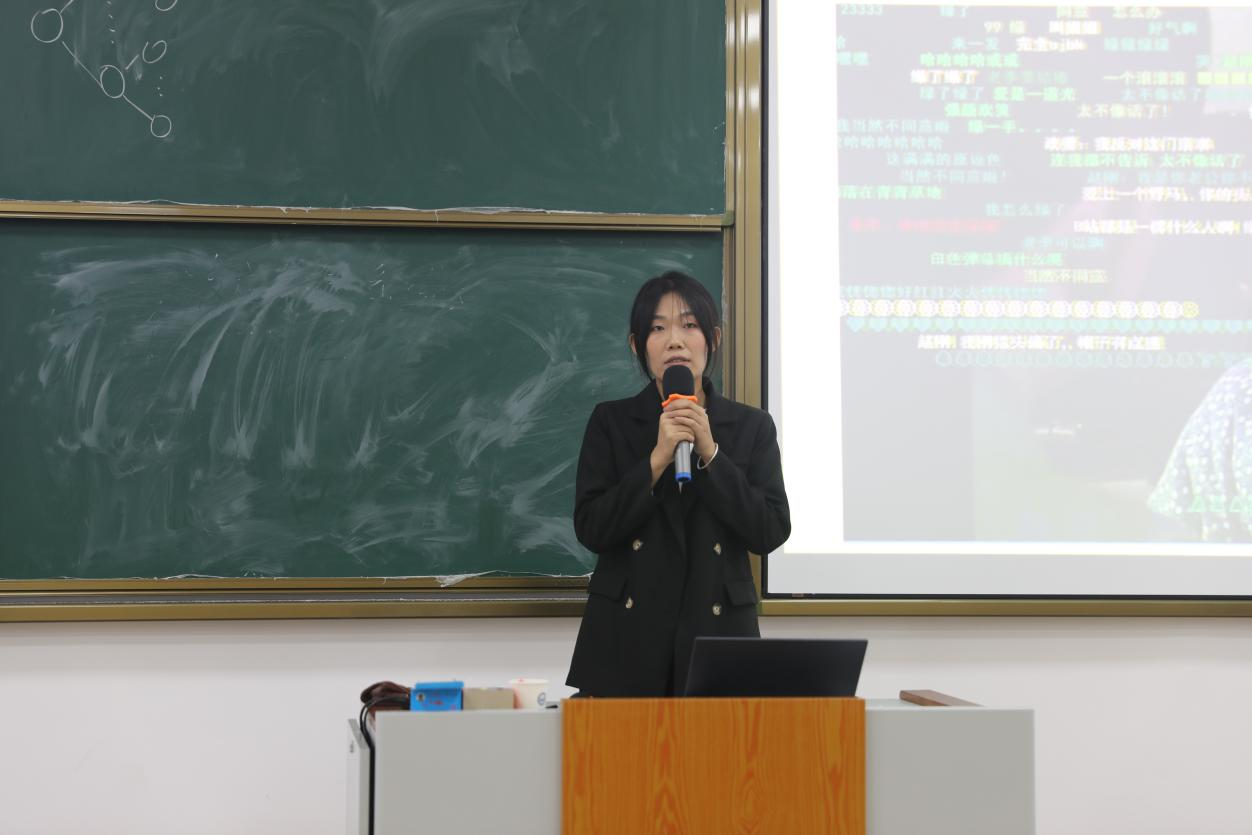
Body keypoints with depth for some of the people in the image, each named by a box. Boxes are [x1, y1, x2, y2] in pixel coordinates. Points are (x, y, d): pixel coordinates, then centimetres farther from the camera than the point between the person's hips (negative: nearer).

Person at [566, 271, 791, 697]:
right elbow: (590, 529, -4)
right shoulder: (611, 421, 5)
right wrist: (657, 459, -14)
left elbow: (771, 531, -3)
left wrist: (709, 453, -11)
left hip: (717, 632, 1)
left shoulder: (751, 426, 7)